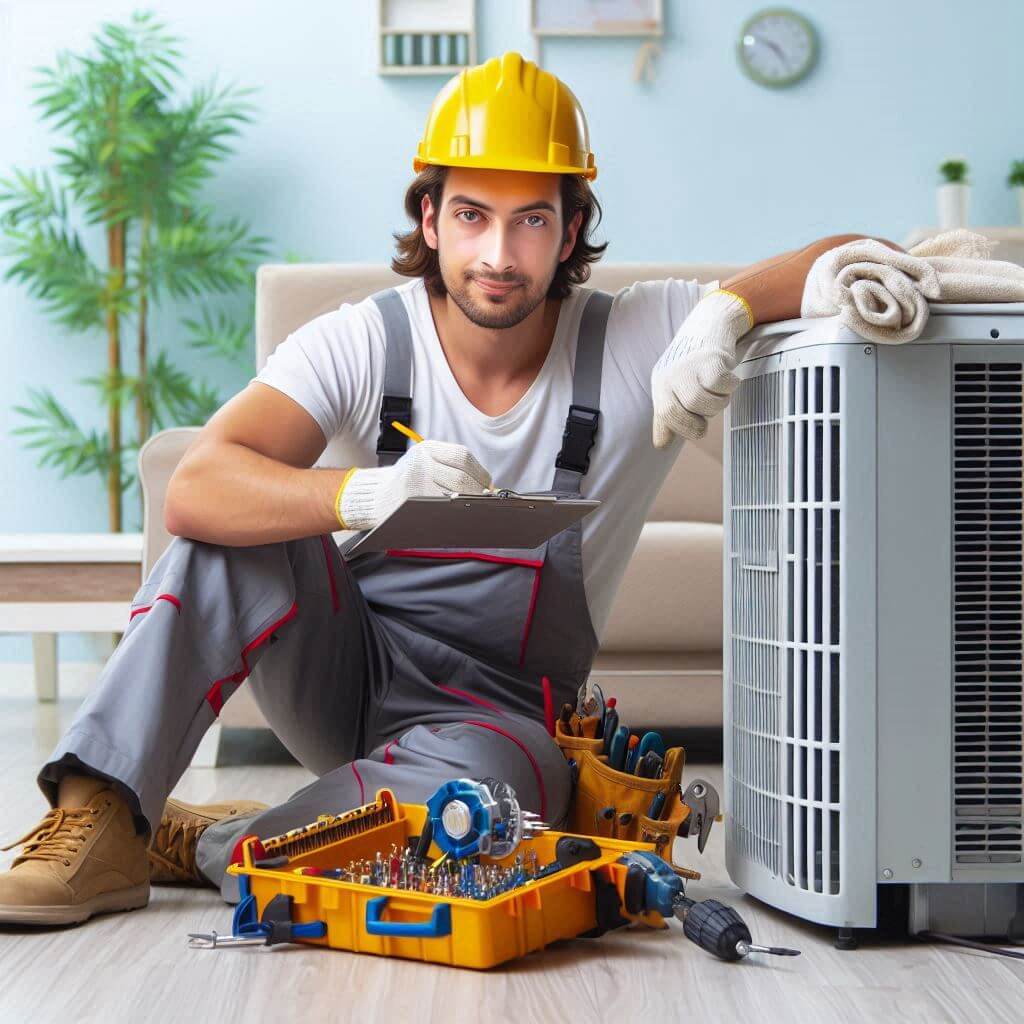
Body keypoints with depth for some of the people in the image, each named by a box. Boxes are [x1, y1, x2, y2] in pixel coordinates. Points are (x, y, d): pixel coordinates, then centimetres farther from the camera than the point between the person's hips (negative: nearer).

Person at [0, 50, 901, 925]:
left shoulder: (637, 341, -12)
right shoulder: (365, 342, -12)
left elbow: (856, 257, -13)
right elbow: (195, 489, -27)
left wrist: (725, 309, -34)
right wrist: (368, 494, -46)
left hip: (493, 711, -1)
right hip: (344, 670, 1)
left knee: (487, 777, -38)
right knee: (245, 521, -26)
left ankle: (197, 845, -17)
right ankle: (99, 820, -23)